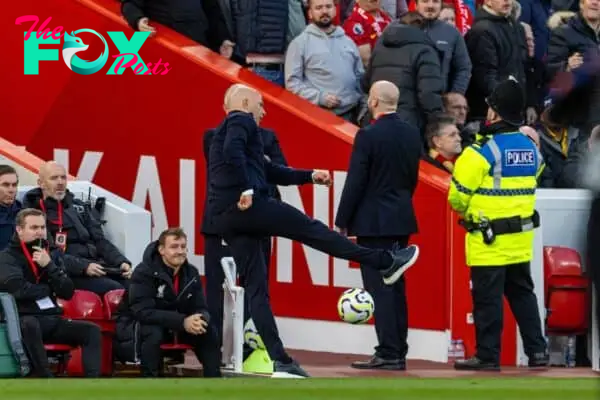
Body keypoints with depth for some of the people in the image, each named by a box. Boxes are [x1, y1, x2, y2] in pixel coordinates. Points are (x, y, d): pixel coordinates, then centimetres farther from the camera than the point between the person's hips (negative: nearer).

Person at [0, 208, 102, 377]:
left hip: (51, 320, 7)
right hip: (23, 320, -7)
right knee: (30, 325, -39)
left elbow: (68, 292, 5)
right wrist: (47, 289, -2)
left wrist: (49, 266, -8)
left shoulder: (51, 257, 16)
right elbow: (18, 289, -20)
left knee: (92, 331, -12)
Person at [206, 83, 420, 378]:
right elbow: (233, 152, -21)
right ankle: (386, 262, 9)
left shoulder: (224, 132, 31)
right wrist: (247, 190, -21)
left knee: (255, 287, 5)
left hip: (224, 217, 9)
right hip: (249, 206, -9)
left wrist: (309, 176, 31)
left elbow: (271, 172, 34)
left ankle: (279, 360, 0)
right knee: (311, 229, 2)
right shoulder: (242, 121, 2)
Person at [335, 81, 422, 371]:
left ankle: (388, 353, -8)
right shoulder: (412, 134, 5)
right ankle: (398, 352, 14)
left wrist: (342, 222, -7)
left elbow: (355, 183, -13)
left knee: (379, 289, -5)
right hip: (402, 220, 7)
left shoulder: (368, 136, -15)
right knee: (396, 287, 12)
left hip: (373, 222, -7)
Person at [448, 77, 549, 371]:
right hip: (521, 240, 7)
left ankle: (488, 355, 1)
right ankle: (537, 351, 16)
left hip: (488, 240, -7)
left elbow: (458, 195, -13)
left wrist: (466, 212, 8)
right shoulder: (531, 148, 5)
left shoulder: (482, 152, -16)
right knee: (522, 293, 16)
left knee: (487, 298, -1)